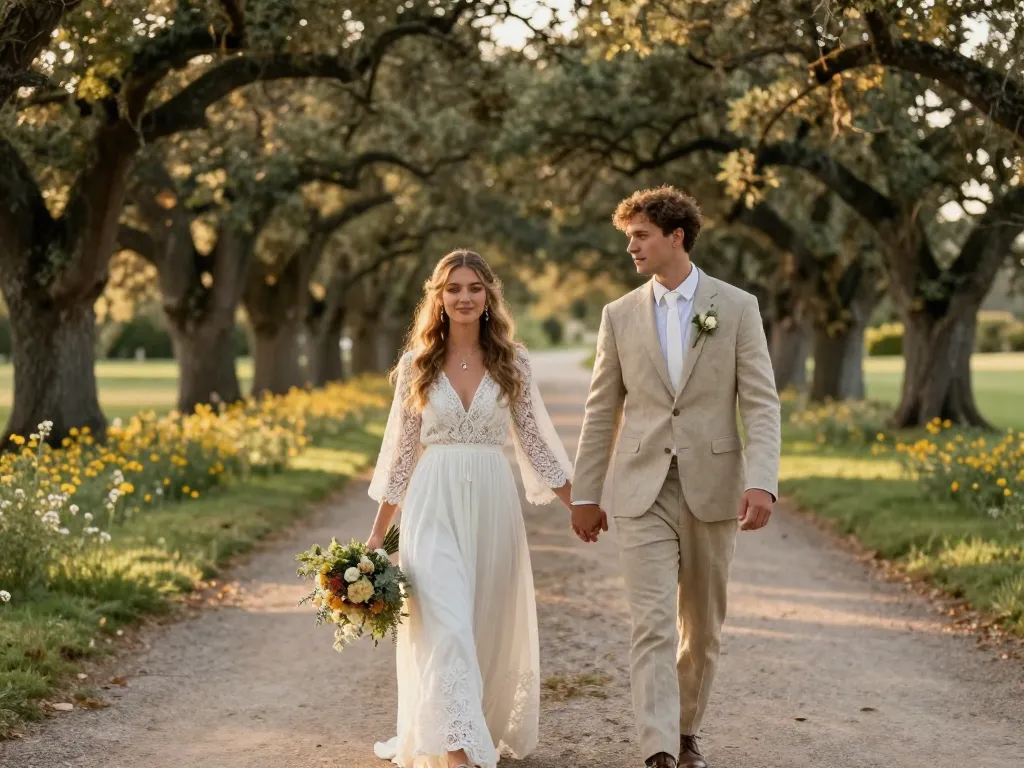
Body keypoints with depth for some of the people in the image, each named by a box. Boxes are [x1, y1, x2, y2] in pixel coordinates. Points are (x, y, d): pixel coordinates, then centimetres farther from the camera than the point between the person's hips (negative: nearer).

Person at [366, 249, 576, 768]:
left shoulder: (512, 364, 4)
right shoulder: (416, 364, 4)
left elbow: (535, 443, 9)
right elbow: (401, 450, 8)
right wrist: (377, 533, 7)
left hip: (492, 504, 2)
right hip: (434, 505, -2)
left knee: (489, 624, 9)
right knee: (446, 623, -14)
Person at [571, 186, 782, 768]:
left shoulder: (737, 307, 0)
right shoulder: (621, 315, 6)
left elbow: (762, 403, -5)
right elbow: (602, 411, 10)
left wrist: (762, 482, -18)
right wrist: (586, 494, 11)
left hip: (713, 489, 0)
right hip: (643, 493, 0)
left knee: (702, 627, 12)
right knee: (653, 625, -9)